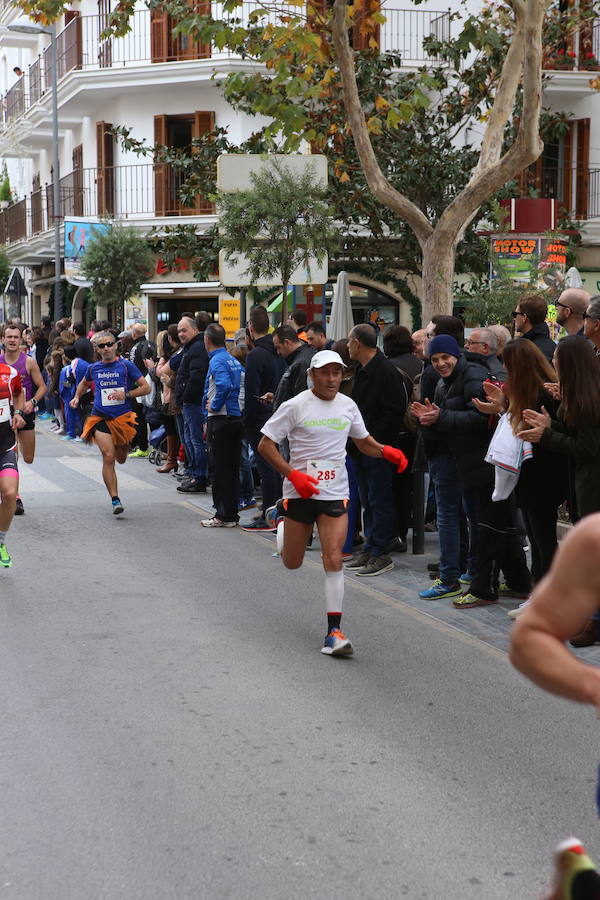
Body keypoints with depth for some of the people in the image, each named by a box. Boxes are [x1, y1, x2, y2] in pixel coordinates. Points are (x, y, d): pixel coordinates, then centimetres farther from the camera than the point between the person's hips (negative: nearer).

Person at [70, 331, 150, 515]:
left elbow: (146, 387, -2)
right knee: (108, 456, -15)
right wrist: (77, 397, 15)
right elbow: (84, 383, 31)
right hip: (100, 417, 1)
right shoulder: (93, 368, 8)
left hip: (122, 417, -1)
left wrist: (126, 394, -13)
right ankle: (115, 500, -14)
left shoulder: (126, 365, -2)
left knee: (121, 459, 13)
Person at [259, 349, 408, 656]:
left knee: (333, 560, -12)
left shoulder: (347, 406, 6)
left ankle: (334, 631, -6)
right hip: (300, 492, -2)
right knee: (292, 563, 11)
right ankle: (283, 524, 48)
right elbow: (265, 445, -6)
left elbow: (364, 441, 20)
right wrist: (293, 475, -18)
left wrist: (387, 452, -2)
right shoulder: (295, 406, -7)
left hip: (335, 493, 2)